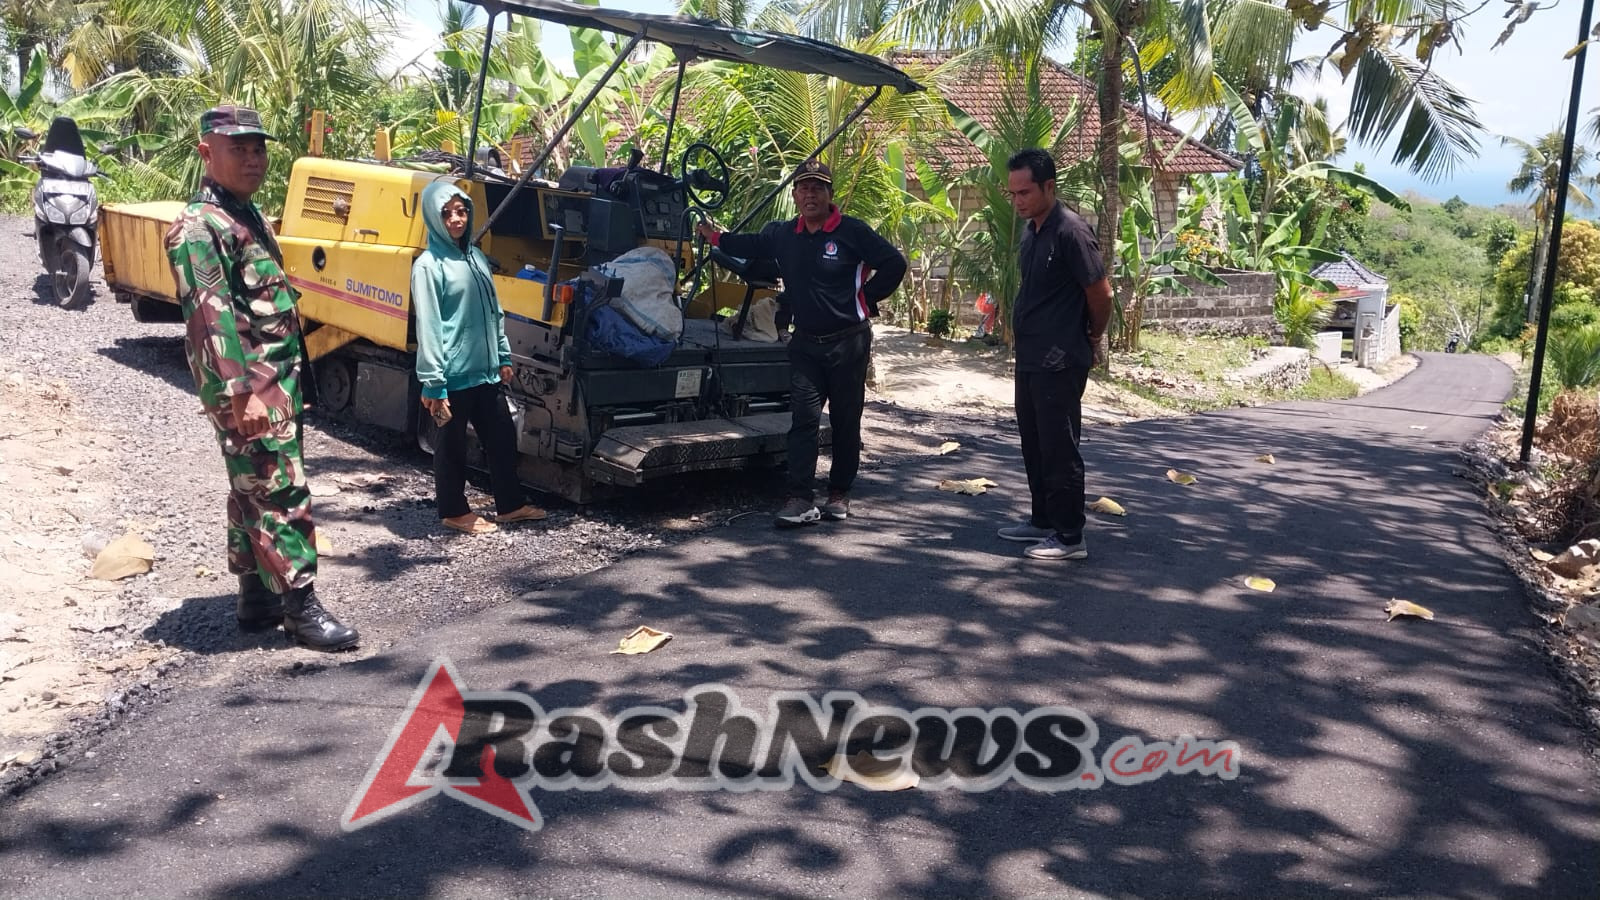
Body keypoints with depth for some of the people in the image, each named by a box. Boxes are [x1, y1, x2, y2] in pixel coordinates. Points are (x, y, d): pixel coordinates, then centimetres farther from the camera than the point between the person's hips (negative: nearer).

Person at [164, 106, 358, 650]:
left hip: (278, 381, 10)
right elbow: (210, 316, -20)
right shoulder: (198, 226, -12)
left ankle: (256, 598, 23)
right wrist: (241, 391, -25)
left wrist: (295, 377, 20)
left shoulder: (249, 216, 17)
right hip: (249, 388, -10)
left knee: (252, 493, 15)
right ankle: (300, 606, -3)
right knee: (280, 493, -8)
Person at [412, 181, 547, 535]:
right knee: (452, 444, 8)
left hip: (484, 373, 7)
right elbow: (427, 327, -16)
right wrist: (433, 384, -19)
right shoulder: (429, 265, -13)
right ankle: (454, 511, 23)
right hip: (454, 376, -7)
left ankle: (510, 504, 29)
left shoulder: (476, 257, 10)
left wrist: (504, 356, 16)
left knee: (502, 435, 15)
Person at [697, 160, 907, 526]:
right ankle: (801, 499, -7)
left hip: (848, 342, -3)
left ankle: (839, 493, 19)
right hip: (805, 344, 4)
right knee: (803, 419, -5)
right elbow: (749, 245, 24)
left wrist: (866, 298, -5)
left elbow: (894, 264, -9)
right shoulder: (782, 234, 7)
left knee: (845, 420, 6)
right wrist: (715, 237, 15)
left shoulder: (853, 231, -10)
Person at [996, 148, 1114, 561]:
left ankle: (1070, 537, 7)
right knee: (1034, 445, 17)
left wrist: (1093, 339, 0)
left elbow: (1100, 292, -14)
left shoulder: (1070, 231, -17)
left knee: (1059, 449, -2)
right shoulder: (1033, 231, 11)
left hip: (1060, 361, -9)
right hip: (1030, 357, 9)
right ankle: (1044, 521, 29)